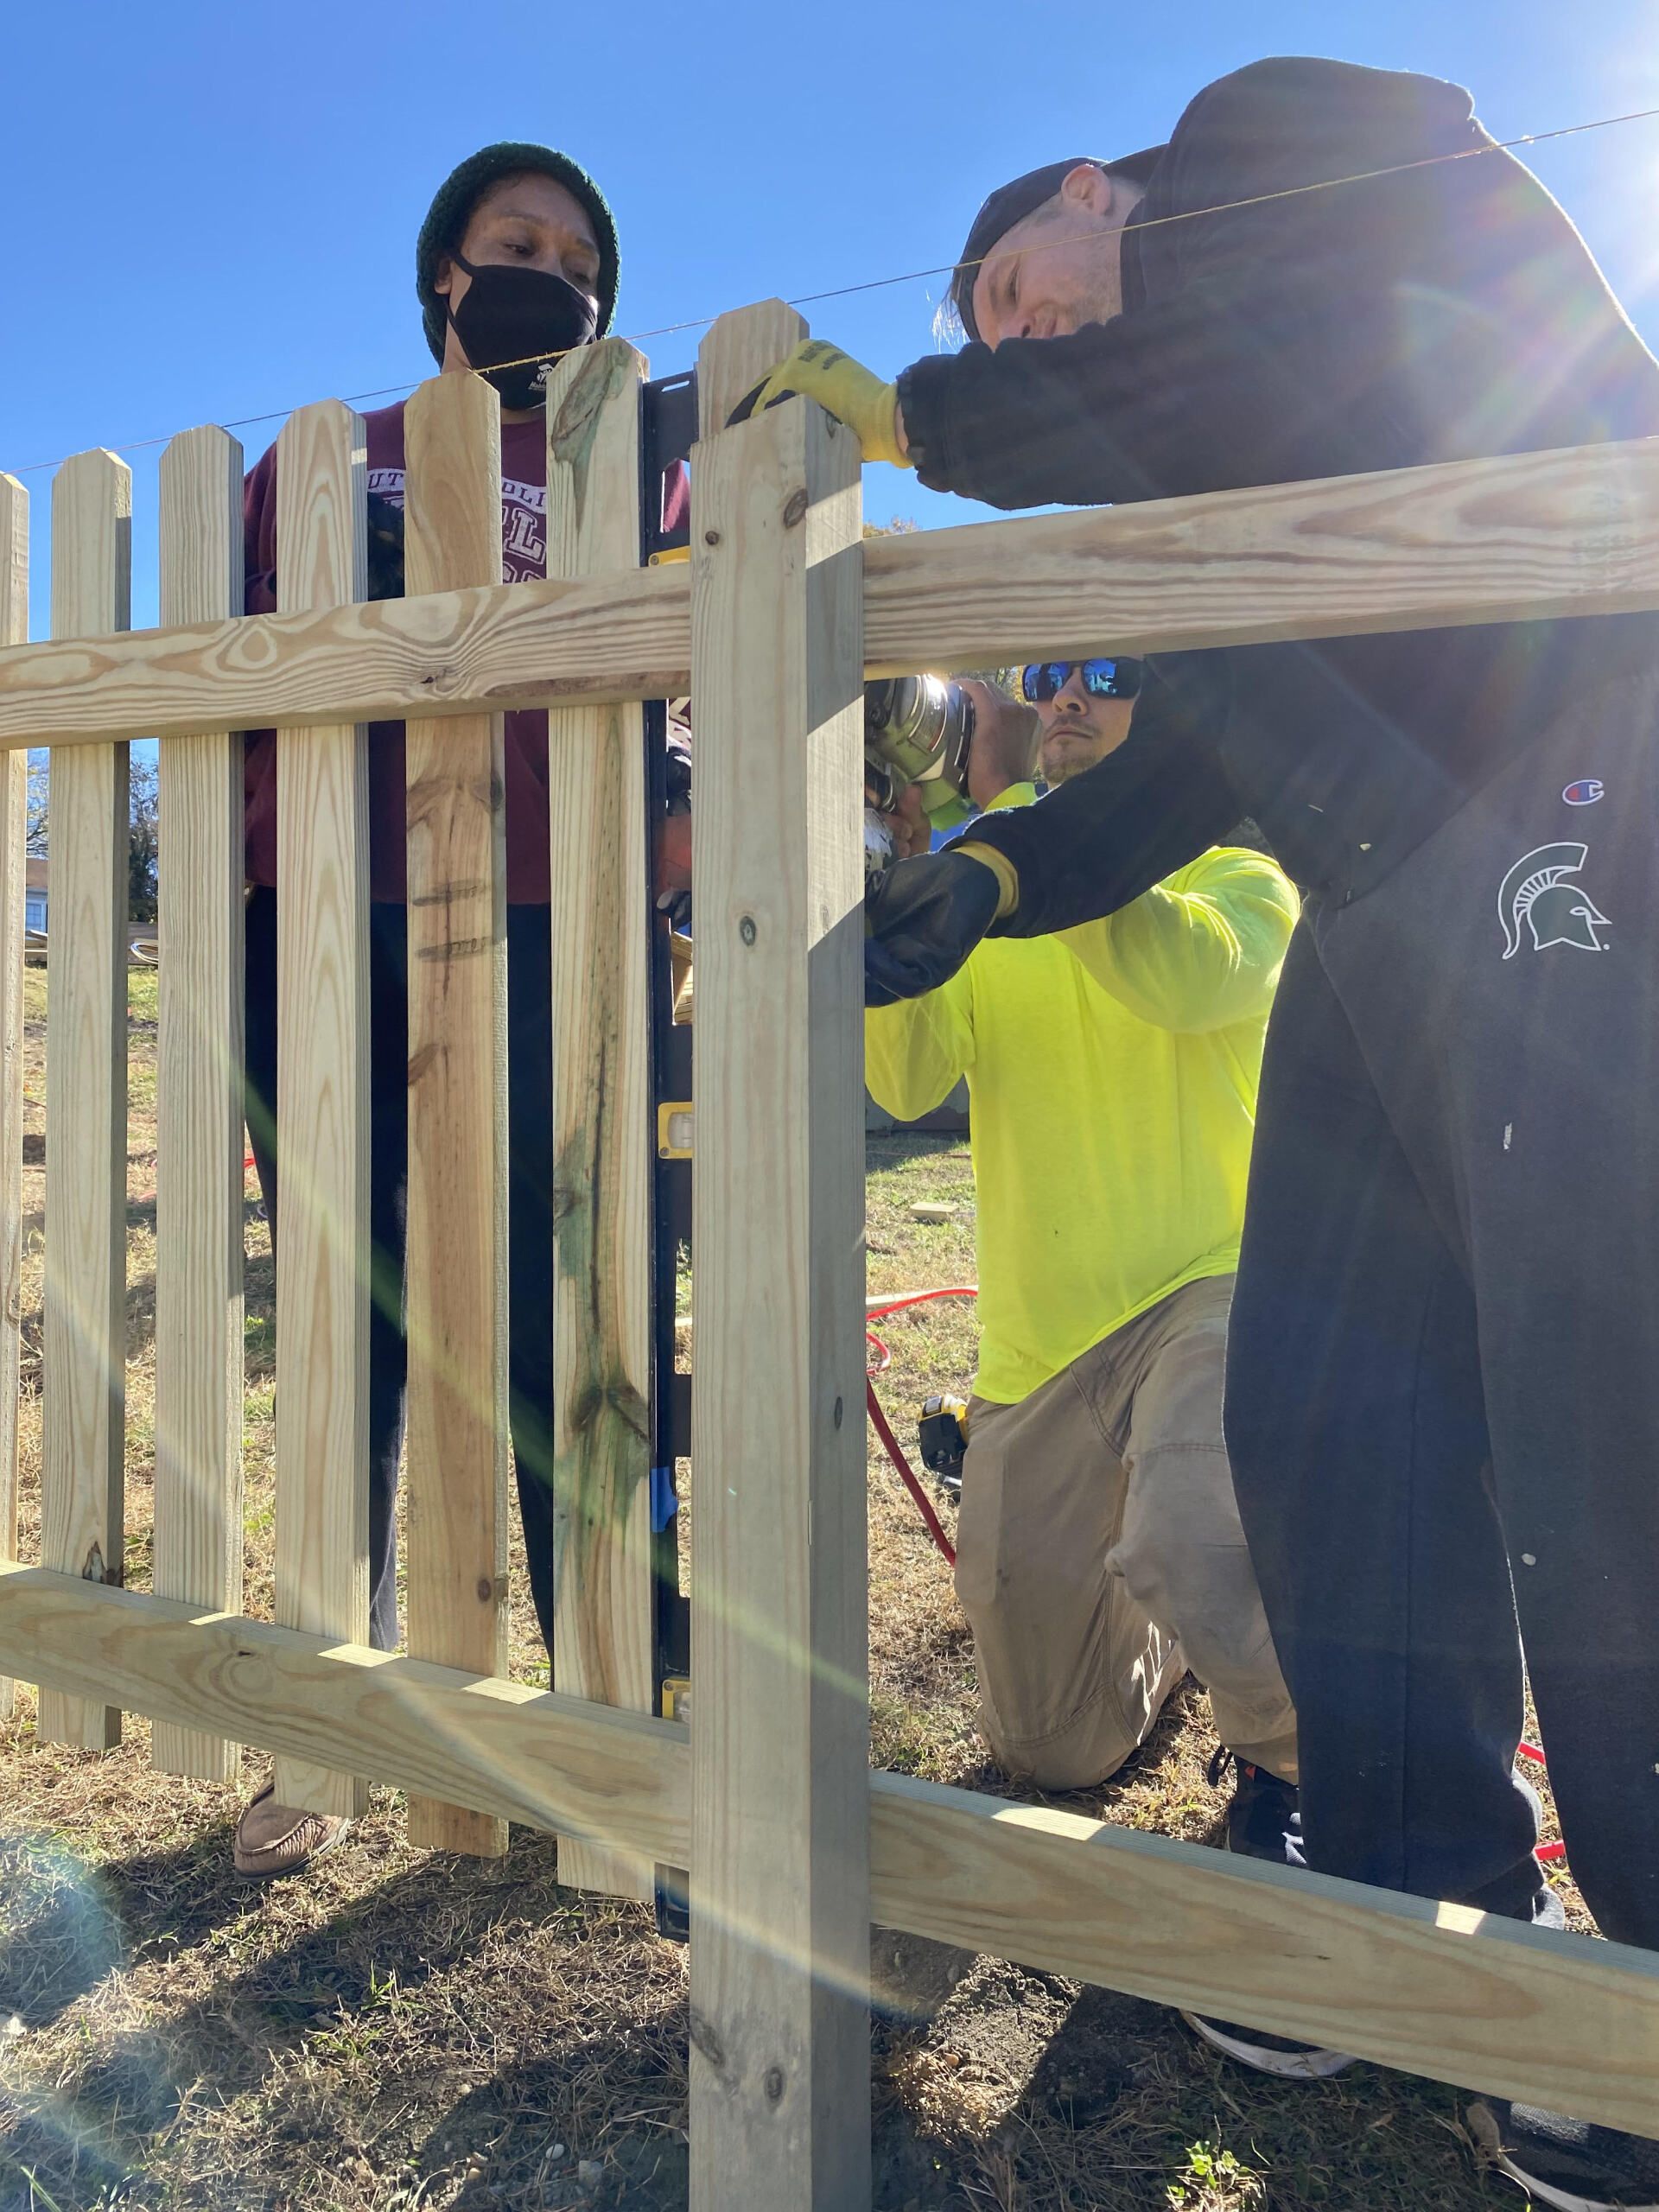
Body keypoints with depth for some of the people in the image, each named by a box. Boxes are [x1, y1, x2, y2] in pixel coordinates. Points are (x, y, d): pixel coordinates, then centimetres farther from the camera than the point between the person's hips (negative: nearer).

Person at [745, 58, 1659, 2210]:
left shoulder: (1295, 134, 10)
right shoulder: (1211, 460, 29)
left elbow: (1274, 365, -12)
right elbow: (1200, 748, 23)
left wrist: (904, 406, -2)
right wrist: (987, 871, 11)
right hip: (1389, 929, 9)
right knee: (1325, 1428, 6)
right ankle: (1421, 1919, 22)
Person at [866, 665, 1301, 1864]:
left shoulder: (1240, 880, 0)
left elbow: (1185, 974, -26)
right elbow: (907, 1079, -9)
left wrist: (1012, 800, -25)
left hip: (1208, 1290, -4)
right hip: (1039, 1342, 4)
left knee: (1186, 1556, -37)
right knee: (1055, 1748, 14)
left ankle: (1293, 1760, -4)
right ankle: (1181, 1628, 46)